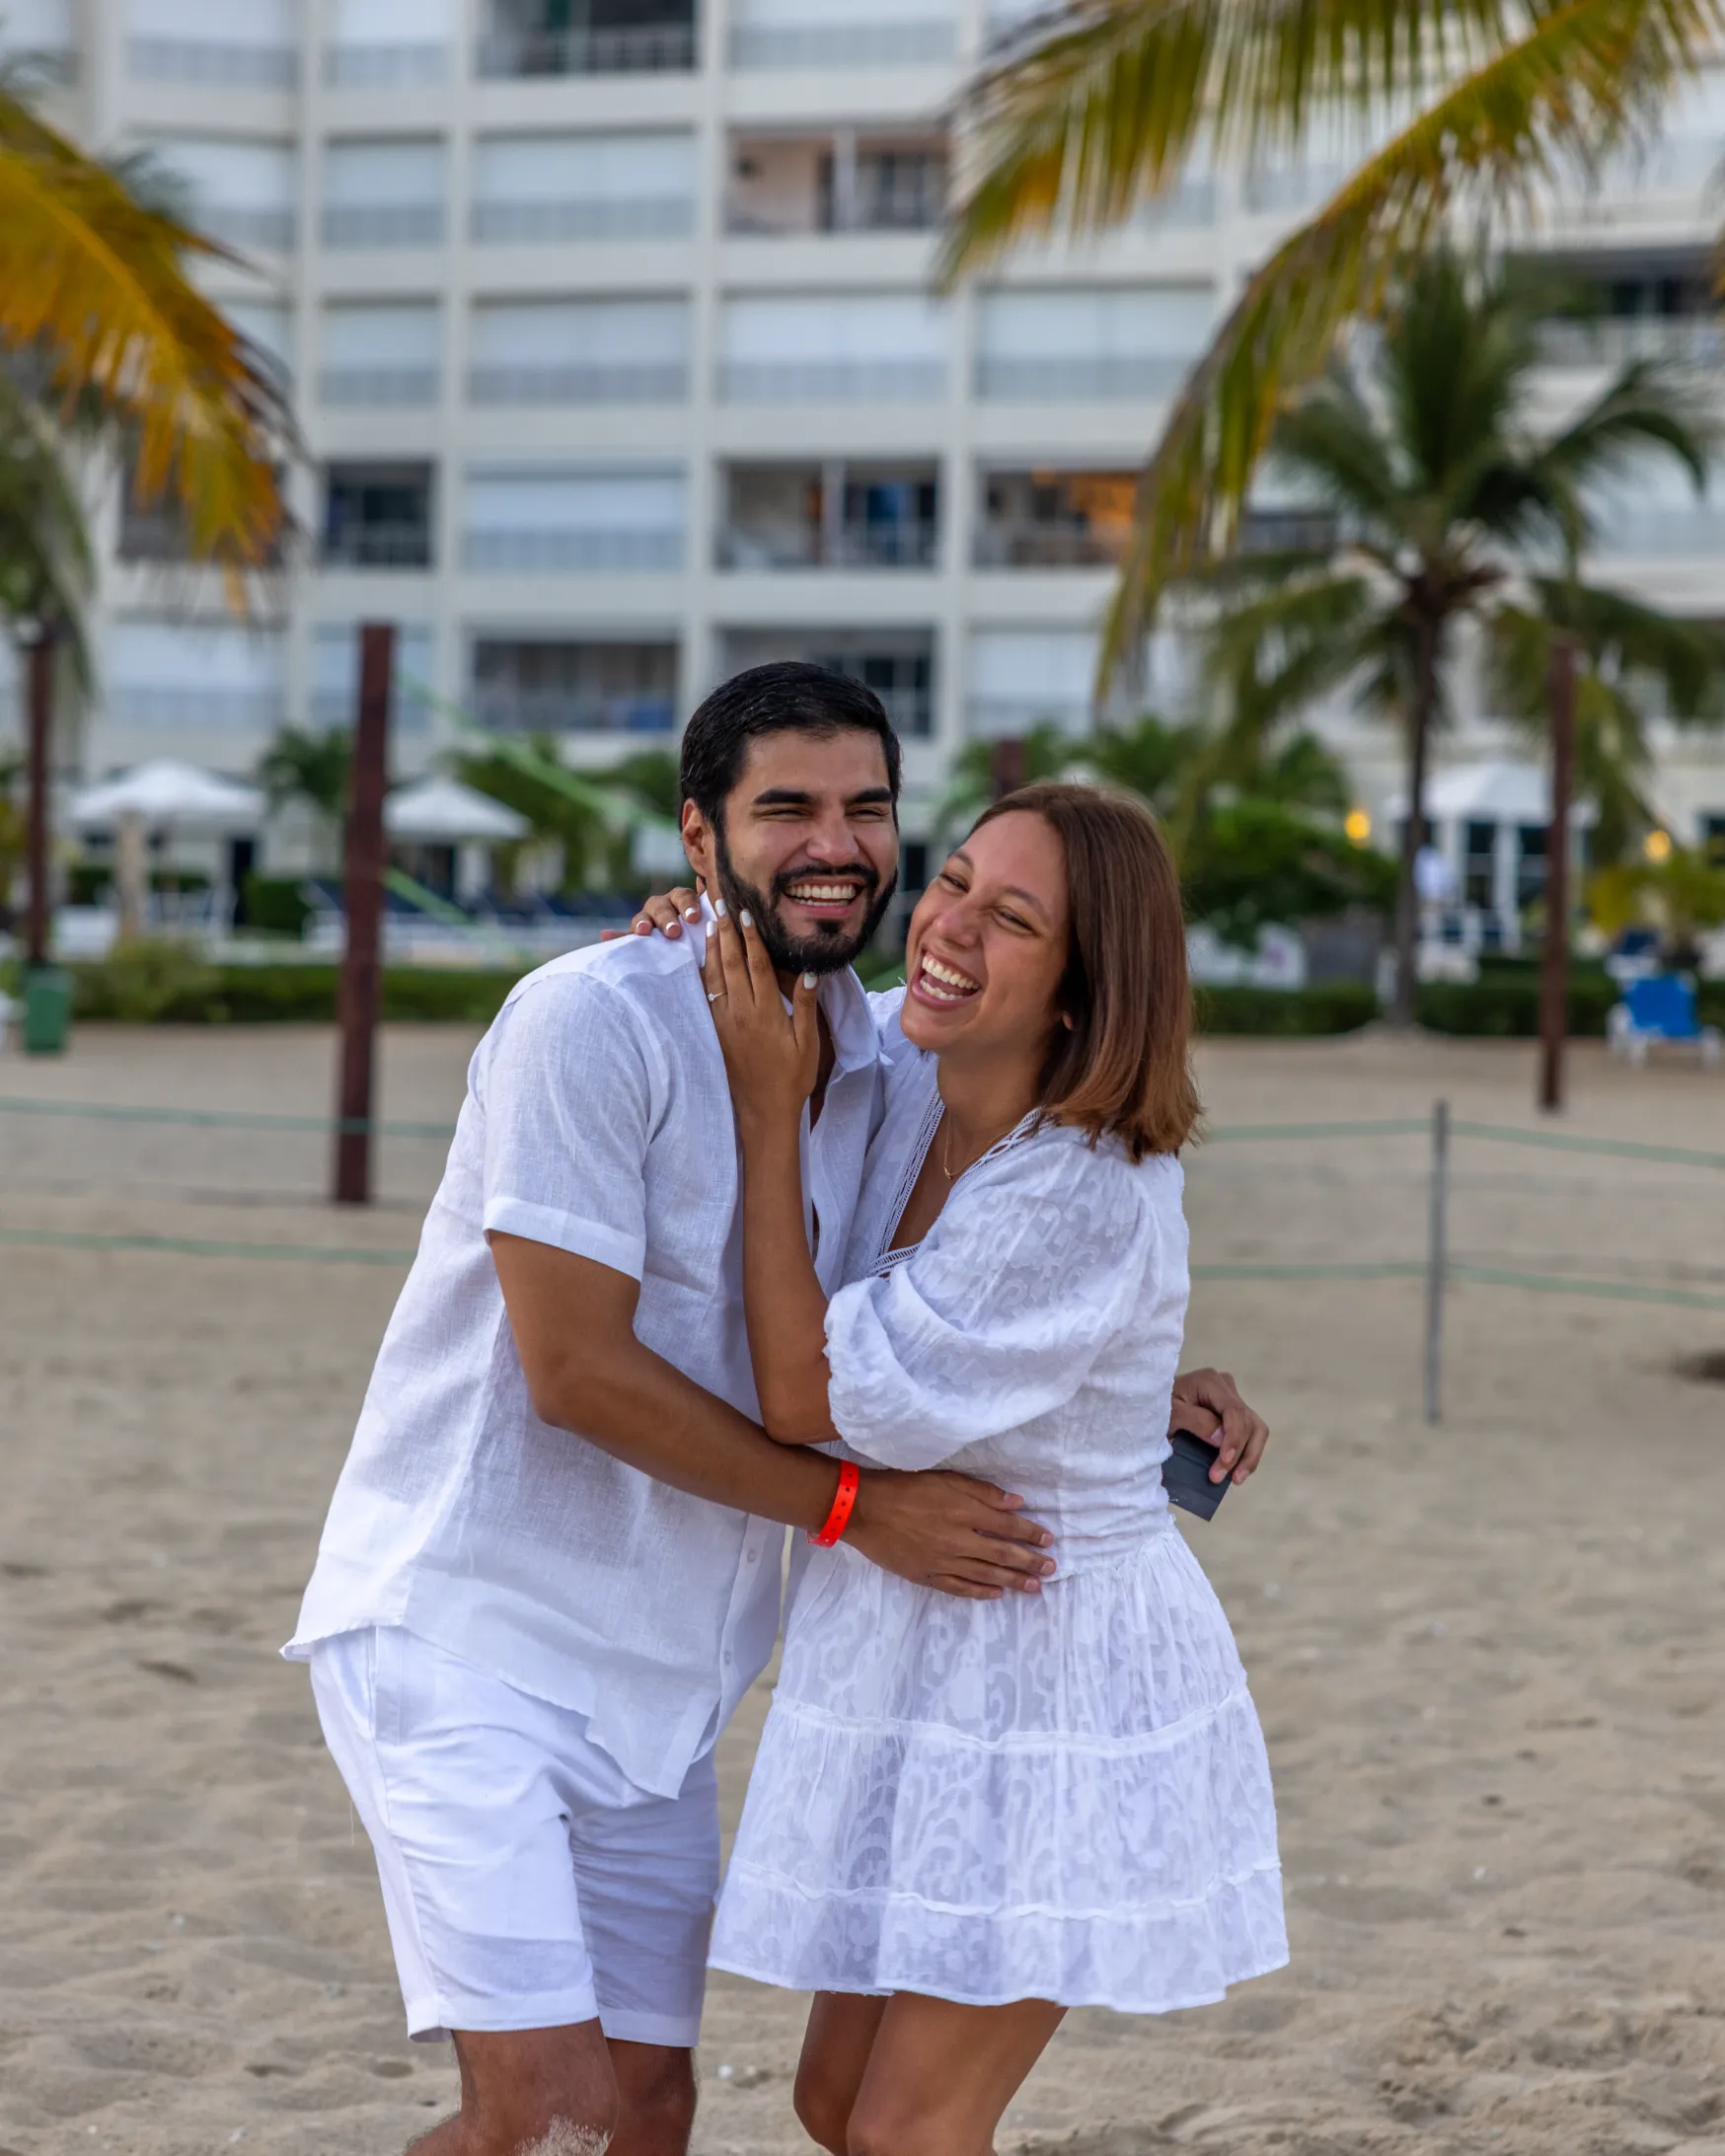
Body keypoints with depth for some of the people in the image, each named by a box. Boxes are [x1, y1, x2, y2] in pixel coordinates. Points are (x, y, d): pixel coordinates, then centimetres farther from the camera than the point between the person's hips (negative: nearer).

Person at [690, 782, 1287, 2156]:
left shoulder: (1086, 1203, -28)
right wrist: (708, 930, 0)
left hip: (1059, 1672, -8)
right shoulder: (914, 1081, -4)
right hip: (918, 1663, 8)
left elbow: (807, 1399, -22)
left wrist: (770, 1110, -19)